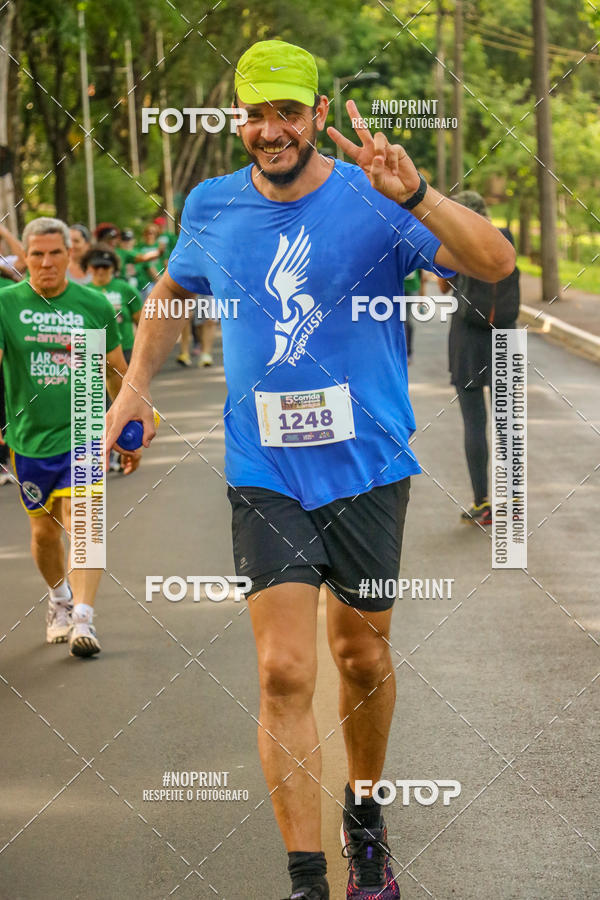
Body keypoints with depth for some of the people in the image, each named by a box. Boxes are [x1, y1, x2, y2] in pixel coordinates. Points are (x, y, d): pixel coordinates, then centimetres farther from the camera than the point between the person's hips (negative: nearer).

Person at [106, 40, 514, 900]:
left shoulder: (373, 200, -10)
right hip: (264, 473, 1)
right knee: (284, 673, -9)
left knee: (363, 657, 14)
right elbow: (173, 292, 23)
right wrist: (136, 383, 13)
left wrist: (412, 195, -39)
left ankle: (364, 816, 39)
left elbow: (495, 261, -23)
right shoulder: (212, 207, 2)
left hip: (367, 466, -1)